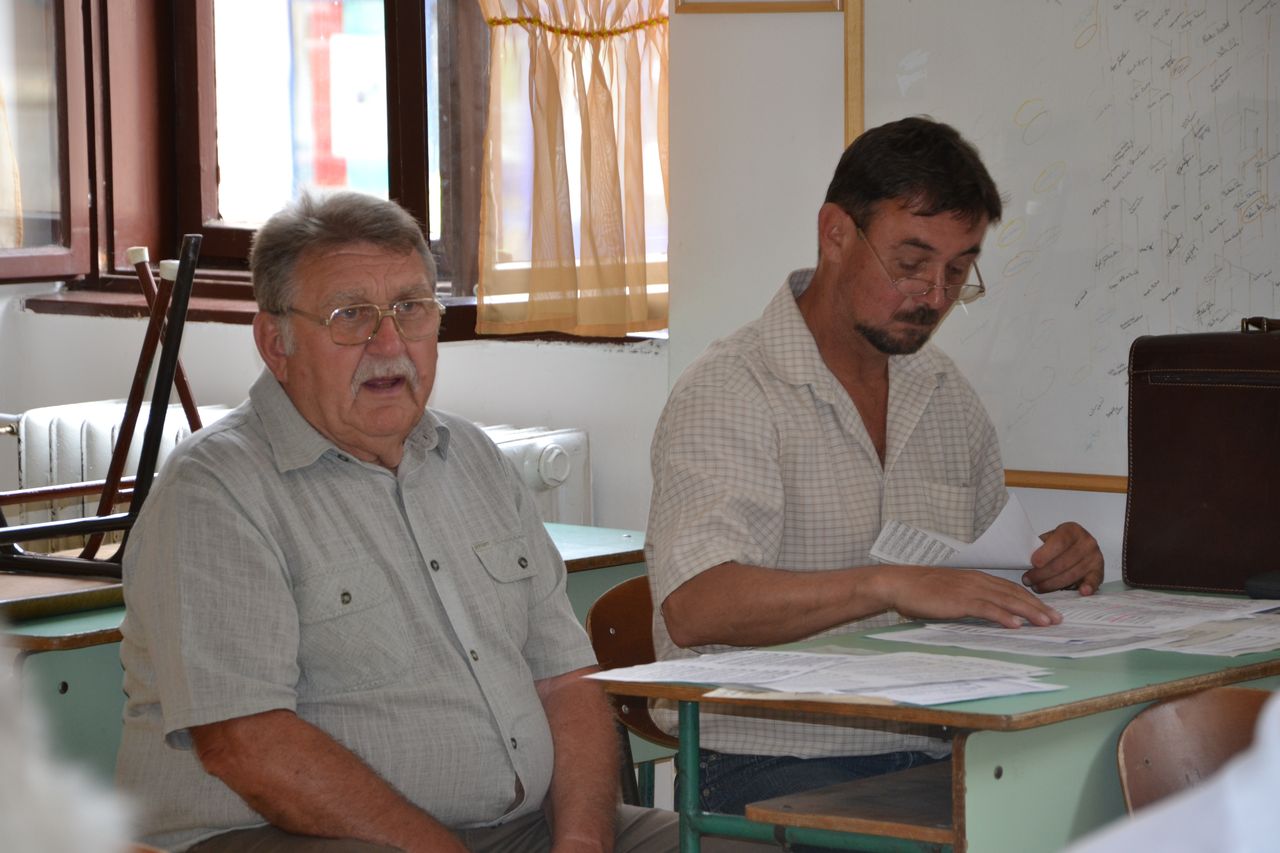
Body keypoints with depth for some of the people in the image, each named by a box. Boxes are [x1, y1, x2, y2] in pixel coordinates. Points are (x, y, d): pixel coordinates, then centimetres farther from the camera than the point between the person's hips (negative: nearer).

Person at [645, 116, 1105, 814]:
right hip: (770, 763, -7)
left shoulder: (945, 392, 17)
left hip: (933, 757, 7)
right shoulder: (730, 391, -8)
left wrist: (1054, 565, 3)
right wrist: (890, 586, -34)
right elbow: (694, 606, -23)